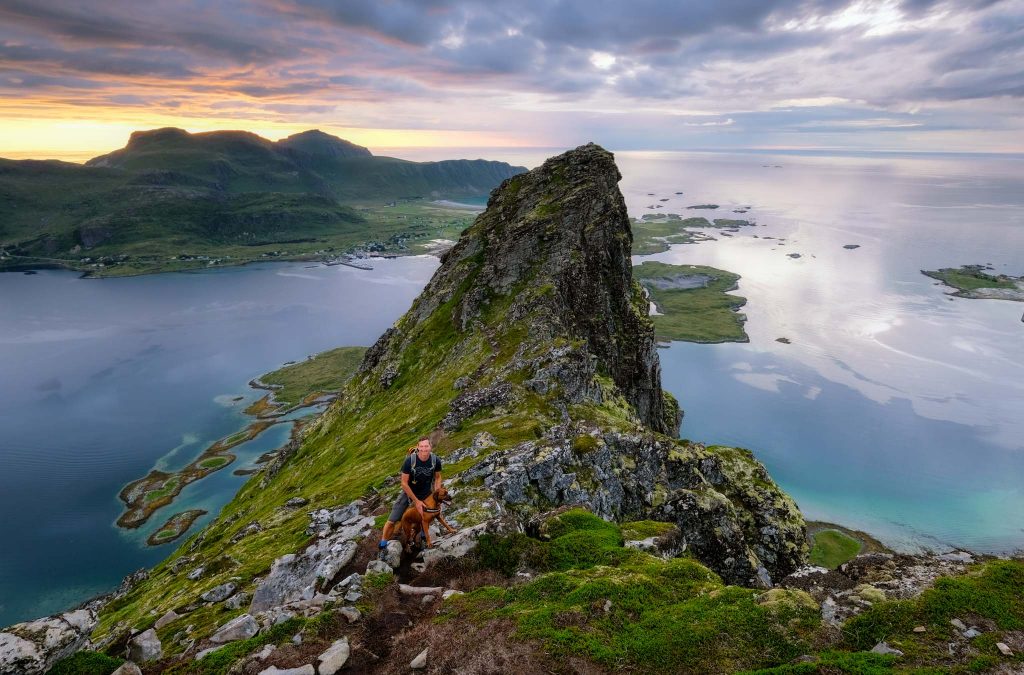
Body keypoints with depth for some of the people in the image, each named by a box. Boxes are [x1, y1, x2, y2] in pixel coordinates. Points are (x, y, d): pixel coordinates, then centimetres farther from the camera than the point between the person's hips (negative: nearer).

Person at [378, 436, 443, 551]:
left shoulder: (436, 460, -23)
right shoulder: (409, 460, -31)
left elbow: (437, 478, -3)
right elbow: (404, 483, -22)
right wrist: (416, 501, -20)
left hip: (426, 493, 2)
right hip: (408, 492, -2)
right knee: (392, 521, -2)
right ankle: (383, 543, 21)